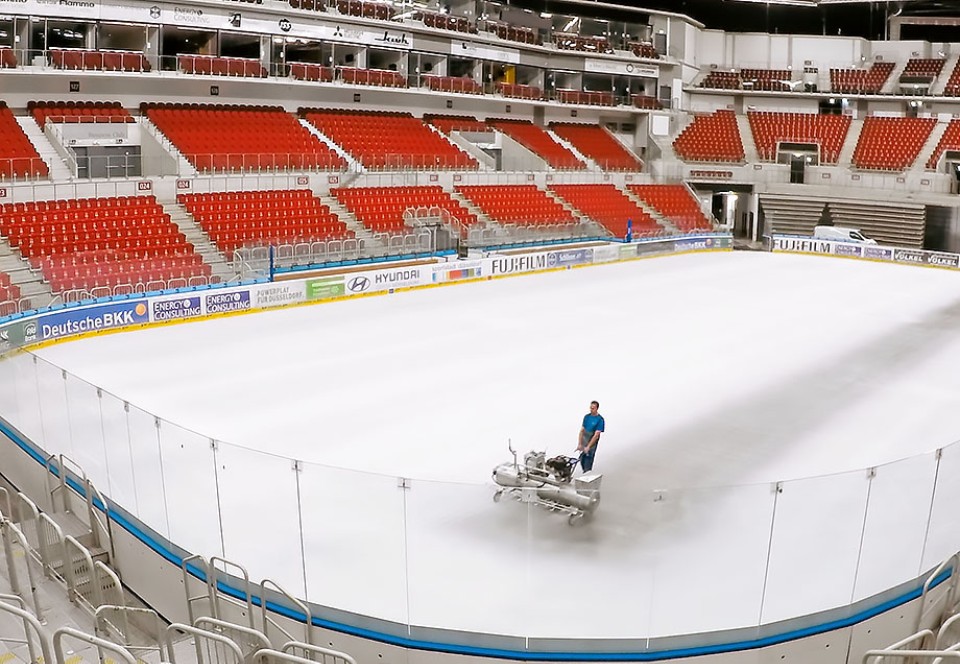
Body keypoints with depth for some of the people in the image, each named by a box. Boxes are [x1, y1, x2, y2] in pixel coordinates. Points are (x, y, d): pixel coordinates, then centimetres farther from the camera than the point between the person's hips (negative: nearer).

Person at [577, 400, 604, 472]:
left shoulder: (600, 419, -13)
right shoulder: (586, 417, 3)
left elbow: (596, 435, -16)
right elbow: (582, 430, 4)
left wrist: (588, 447, -18)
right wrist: (579, 444, -3)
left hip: (592, 444, -5)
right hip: (583, 442, 5)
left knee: (588, 463, -3)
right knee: (582, 461, 11)